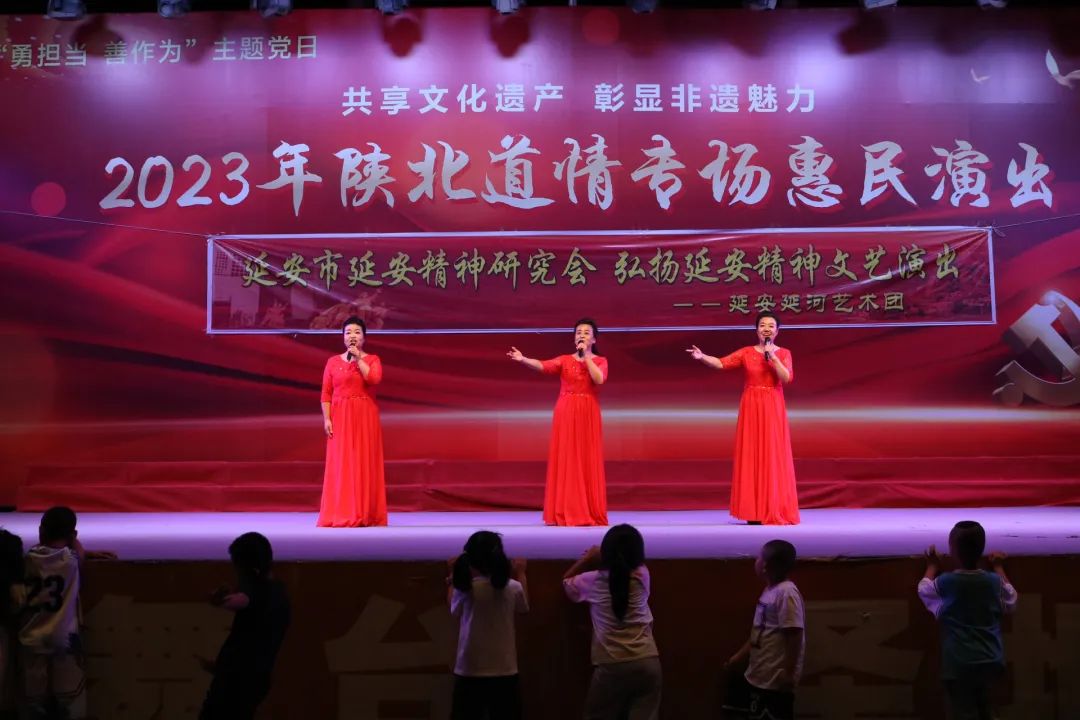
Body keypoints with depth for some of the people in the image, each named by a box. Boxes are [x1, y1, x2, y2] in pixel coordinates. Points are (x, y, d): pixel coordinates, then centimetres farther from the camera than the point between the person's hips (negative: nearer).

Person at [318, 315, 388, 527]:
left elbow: (374, 379, -16)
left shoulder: (372, 359, 6)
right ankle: (340, 515, 1)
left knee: (364, 462, -2)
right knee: (340, 465, -2)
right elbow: (326, 394, 4)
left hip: (365, 417, -1)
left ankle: (365, 515, 3)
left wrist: (358, 358, -10)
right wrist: (326, 419, -6)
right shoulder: (333, 362, 8)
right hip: (340, 418, 1)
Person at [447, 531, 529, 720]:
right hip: (504, 671, 0)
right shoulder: (513, 588, -8)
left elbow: (454, 611, 10)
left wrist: (452, 577, 20)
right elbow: (523, 608, 14)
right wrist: (521, 575, 25)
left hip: (469, 671, 0)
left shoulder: (465, 588, -11)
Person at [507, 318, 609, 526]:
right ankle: (565, 512, 4)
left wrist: (586, 355, -10)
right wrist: (523, 360, -29)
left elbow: (599, 379, -15)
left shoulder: (600, 361, 6)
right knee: (565, 461, -1)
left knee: (588, 462, -1)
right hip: (566, 414, 1)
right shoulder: (565, 360, 7)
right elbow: (543, 366, -11)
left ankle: (590, 513, 6)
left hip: (588, 415, 0)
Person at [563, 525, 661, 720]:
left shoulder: (594, 580, -3)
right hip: (647, 662, 2)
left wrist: (587, 559, 18)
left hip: (612, 666, -2)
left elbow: (566, 583, 18)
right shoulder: (642, 575, 2)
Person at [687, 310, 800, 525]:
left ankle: (774, 511, 2)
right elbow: (722, 363, -8)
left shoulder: (783, 353, 5)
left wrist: (772, 356, -14)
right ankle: (754, 511, 5)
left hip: (773, 408, -1)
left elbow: (787, 378, -9)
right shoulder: (746, 352, 5)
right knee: (751, 455, 0)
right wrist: (702, 357, -24)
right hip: (751, 407, 1)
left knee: (773, 456, -3)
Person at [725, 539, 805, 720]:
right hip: (761, 677, 10)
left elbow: (794, 634, -23)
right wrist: (740, 656, 24)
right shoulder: (770, 590, 10)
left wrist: (789, 672, -23)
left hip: (777, 679, -10)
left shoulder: (786, 592, -20)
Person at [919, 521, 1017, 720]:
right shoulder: (994, 581, -2)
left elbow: (924, 590, 12)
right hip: (991, 661, 4)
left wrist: (932, 566, 27)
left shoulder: (946, 582, -10)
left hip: (960, 664, -4)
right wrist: (999, 568, 28)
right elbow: (1011, 604, 20)